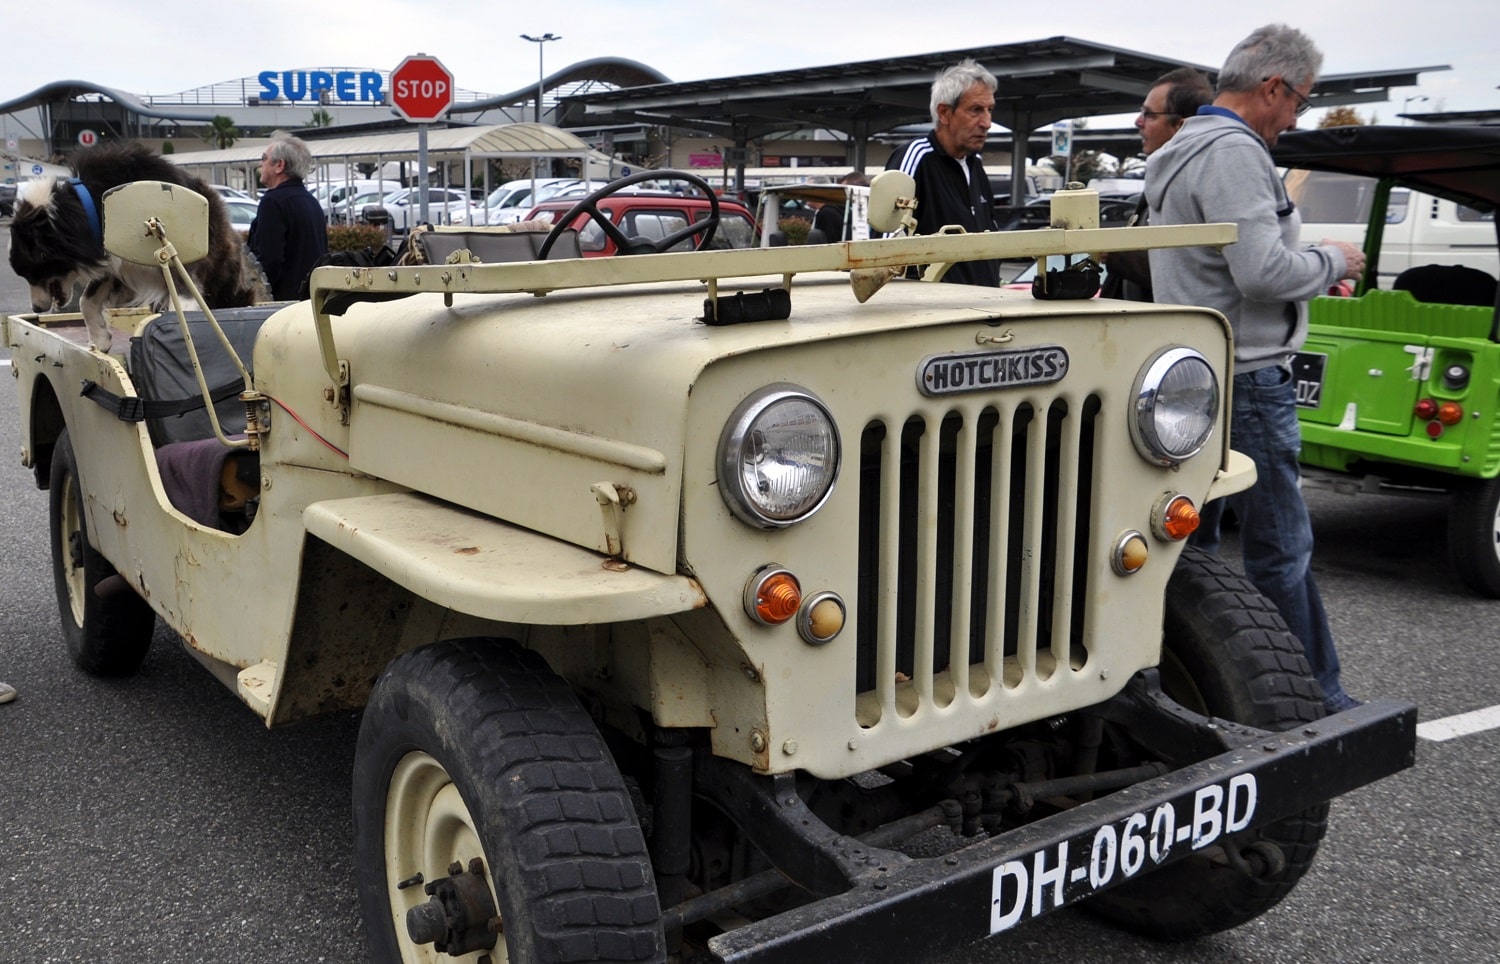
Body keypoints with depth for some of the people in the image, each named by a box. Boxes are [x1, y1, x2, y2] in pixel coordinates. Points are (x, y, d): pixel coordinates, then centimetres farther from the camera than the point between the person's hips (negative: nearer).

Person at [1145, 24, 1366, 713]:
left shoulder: (1183, 153, 18)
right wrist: (1332, 262, -5)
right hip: (1244, 378, -11)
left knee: (1189, 538, 14)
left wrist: (1312, 268, 16)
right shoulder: (1232, 152, -15)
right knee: (1281, 547, -2)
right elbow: (1263, 271, -24)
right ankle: (1316, 700, 8)